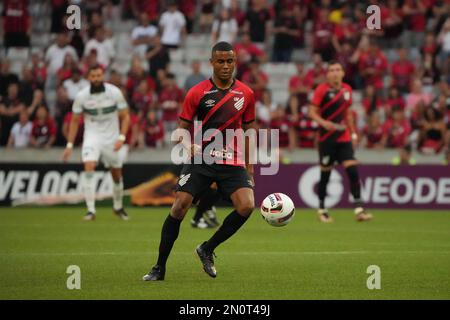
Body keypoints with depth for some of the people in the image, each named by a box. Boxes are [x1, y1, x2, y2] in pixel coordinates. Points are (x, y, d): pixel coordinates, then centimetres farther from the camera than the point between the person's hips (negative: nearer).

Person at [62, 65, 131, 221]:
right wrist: (70, 145, 0)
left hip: (111, 137, 1)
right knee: (89, 169, -22)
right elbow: (75, 121, 2)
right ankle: (91, 210, -21)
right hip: (92, 136, -1)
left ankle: (118, 207, 34)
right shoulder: (81, 96, -10)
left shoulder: (114, 92, -11)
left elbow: (125, 116, -3)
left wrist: (121, 138, -15)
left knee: (117, 175, 10)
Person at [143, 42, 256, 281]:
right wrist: (189, 145, -18)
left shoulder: (246, 94, 7)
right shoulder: (197, 93, -1)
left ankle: (207, 250, 4)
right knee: (180, 205, -14)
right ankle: (159, 267, -1)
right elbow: (182, 127, 4)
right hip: (200, 160, -2)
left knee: (247, 206, -18)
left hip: (233, 162, 2)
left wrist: (249, 167, 13)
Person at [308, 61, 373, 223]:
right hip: (326, 138, -4)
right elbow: (312, 112, -9)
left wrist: (353, 132, 16)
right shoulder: (321, 90, -7)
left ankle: (358, 209, -11)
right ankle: (322, 209, 20)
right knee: (325, 174, 3)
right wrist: (323, 122, -27)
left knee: (353, 170, -10)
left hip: (344, 138, 4)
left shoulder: (347, 90, 8)